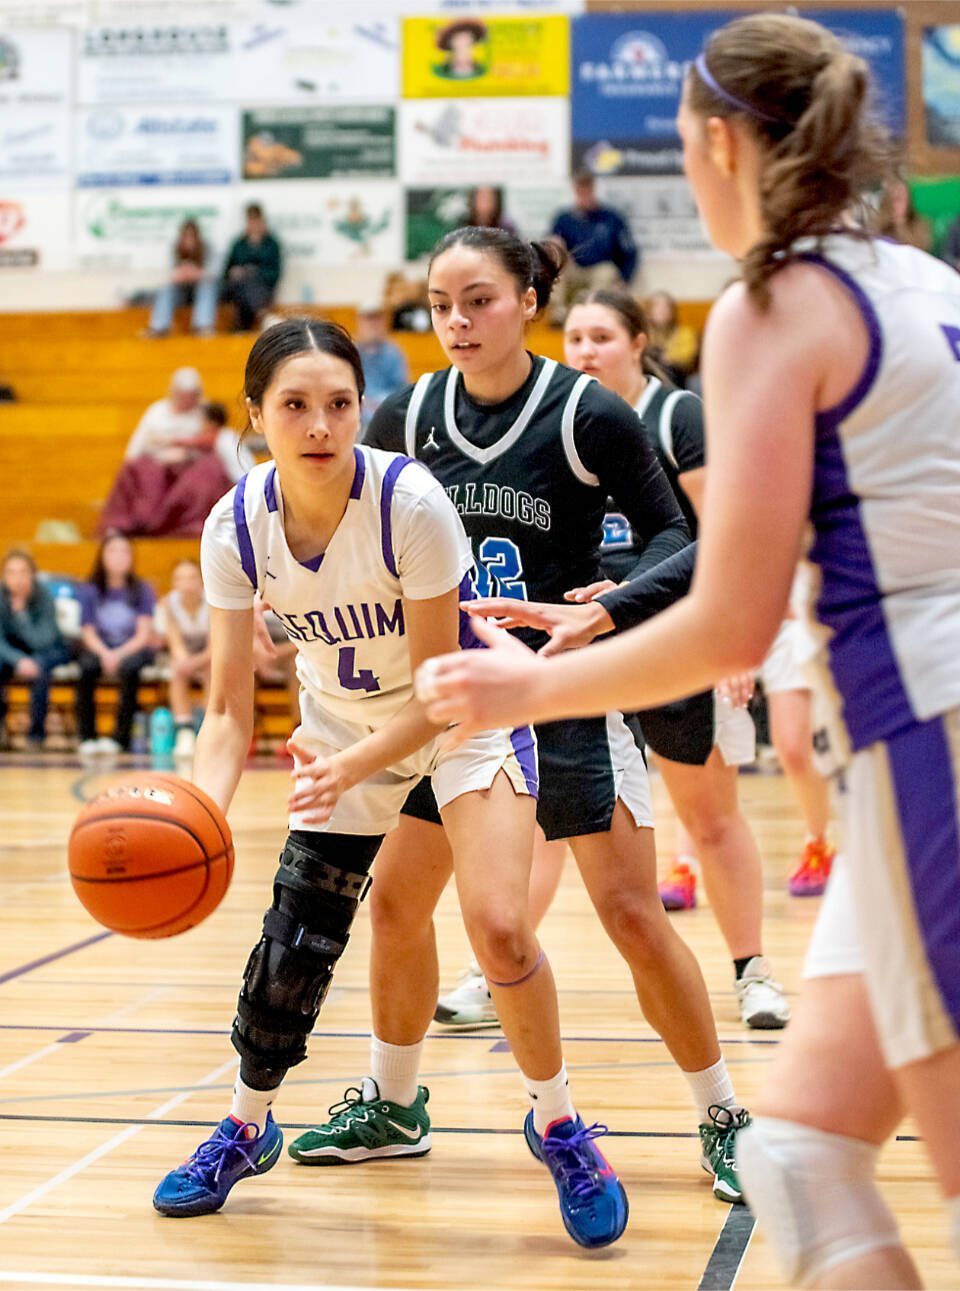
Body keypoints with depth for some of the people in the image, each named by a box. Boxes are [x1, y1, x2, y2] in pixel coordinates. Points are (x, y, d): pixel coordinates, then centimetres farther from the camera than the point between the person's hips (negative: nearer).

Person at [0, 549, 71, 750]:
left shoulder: (44, 598, -20)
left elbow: (41, 641, -28)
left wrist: (20, 611, -36)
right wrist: (19, 661, -37)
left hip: (49, 650, -1)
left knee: (39, 665, -37)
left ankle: (36, 733, -22)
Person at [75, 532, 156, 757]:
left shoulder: (142, 590, -1)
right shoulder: (89, 591, 2)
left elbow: (144, 634, -6)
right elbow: (88, 633, -1)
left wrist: (119, 655, -22)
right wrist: (104, 654, -21)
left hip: (134, 650, -1)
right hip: (100, 649, 1)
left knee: (129, 667, -36)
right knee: (87, 666, -33)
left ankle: (121, 737, -31)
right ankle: (87, 737, -29)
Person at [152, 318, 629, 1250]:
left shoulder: (411, 502, -30)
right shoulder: (237, 527, -19)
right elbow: (231, 708, -14)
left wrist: (354, 766, -39)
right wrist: (201, 811, -32)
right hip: (341, 725, 3)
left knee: (498, 927, -20)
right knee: (291, 945, -1)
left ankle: (558, 1127, 6)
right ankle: (246, 1128, 26)